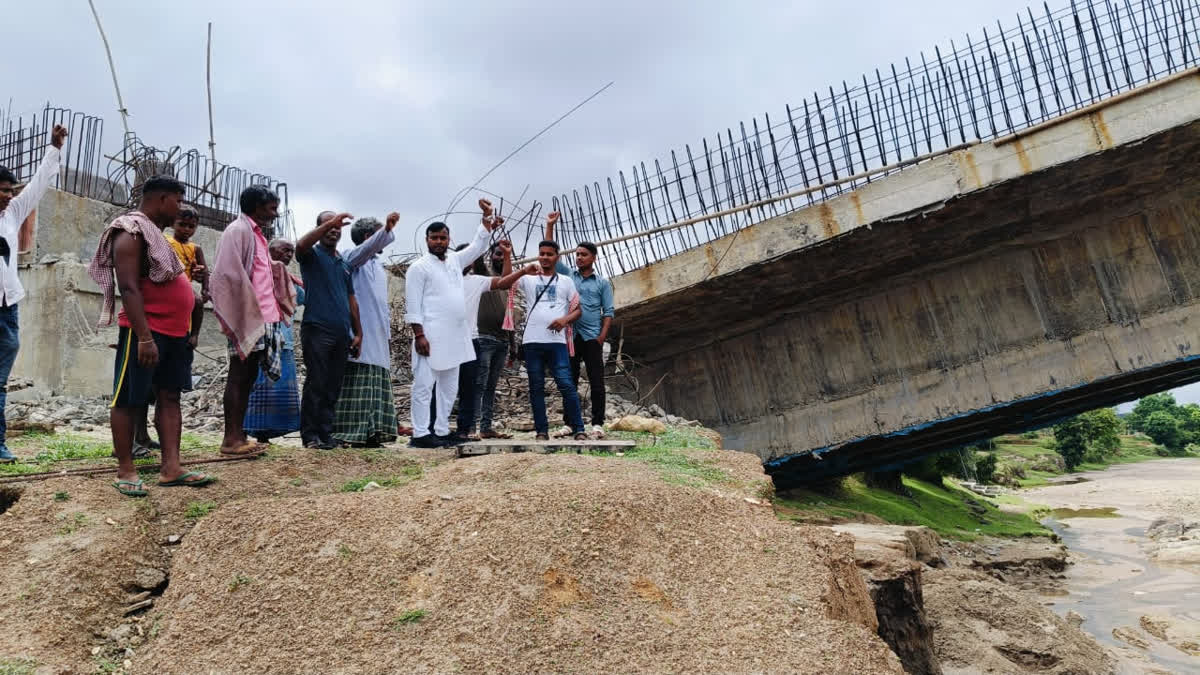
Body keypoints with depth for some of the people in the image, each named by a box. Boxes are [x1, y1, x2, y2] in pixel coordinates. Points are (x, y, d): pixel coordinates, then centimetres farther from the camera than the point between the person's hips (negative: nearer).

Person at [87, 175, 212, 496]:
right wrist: (144, 337, -26)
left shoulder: (155, 233, 18)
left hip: (173, 332, 10)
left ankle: (171, 468, 8)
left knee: (170, 397, 6)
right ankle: (126, 471, 5)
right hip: (146, 331, -10)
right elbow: (129, 288, -20)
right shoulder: (132, 232, -11)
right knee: (128, 400, 0)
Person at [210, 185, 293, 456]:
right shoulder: (238, 230, -7)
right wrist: (245, 316, -18)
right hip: (247, 319, -9)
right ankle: (231, 439, -1)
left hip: (263, 319, 9)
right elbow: (230, 276, -16)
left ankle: (238, 436, 15)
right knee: (239, 375, -5)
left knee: (248, 376, 10)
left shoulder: (258, 235, 21)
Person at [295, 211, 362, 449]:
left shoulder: (344, 263, 21)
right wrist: (329, 223, -24)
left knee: (333, 387, 7)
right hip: (317, 329, -6)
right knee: (316, 384, -5)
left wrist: (358, 332, 14)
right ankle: (310, 435, 1)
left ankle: (326, 433, 13)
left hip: (342, 333, 6)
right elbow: (301, 245, -23)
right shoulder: (312, 255, 3)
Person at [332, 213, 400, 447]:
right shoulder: (354, 258, -1)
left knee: (376, 387, 6)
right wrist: (387, 229, -41)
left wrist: (388, 333, 22)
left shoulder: (378, 265, 24)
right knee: (358, 383, -10)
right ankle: (351, 432, -9)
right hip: (360, 335, -9)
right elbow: (369, 246, -25)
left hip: (378, 337, 9)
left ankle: (370, 432, 8)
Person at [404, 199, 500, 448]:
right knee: (424, 385, -7)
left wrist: (486, 217, 16)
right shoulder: (419, 267, -4)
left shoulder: (455, 260, 15)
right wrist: (419, 334, -17)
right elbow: (412, 304, -9)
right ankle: (420, 434, -6)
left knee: (449, 388, 10)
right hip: (431, 336, -8)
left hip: (455, 336, 8)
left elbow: (478, 246, 25)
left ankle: (442, 431, 17)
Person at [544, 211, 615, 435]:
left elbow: (608, 312, 5)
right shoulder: (567, 275, 11)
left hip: (592, 337, -1)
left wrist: (602, 336, -7)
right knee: (570, 381, 5)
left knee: (596, 381, -3)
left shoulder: (603, 283, 8)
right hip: (570, 335, 2)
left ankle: (597, 423, 0)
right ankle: (569, 423, 9)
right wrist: (550, 226, -4)